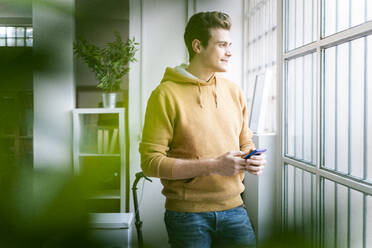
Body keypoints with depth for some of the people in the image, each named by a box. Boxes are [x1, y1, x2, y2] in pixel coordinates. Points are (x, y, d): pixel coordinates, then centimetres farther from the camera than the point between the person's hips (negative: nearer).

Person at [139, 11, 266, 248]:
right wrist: (213, 166, -20)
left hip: (233, 208, 5)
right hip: (187, 213, -4)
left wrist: (253, 159, -4)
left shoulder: (234, 91, 10)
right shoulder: (166, 94, -9)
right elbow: (151, 162, -14)